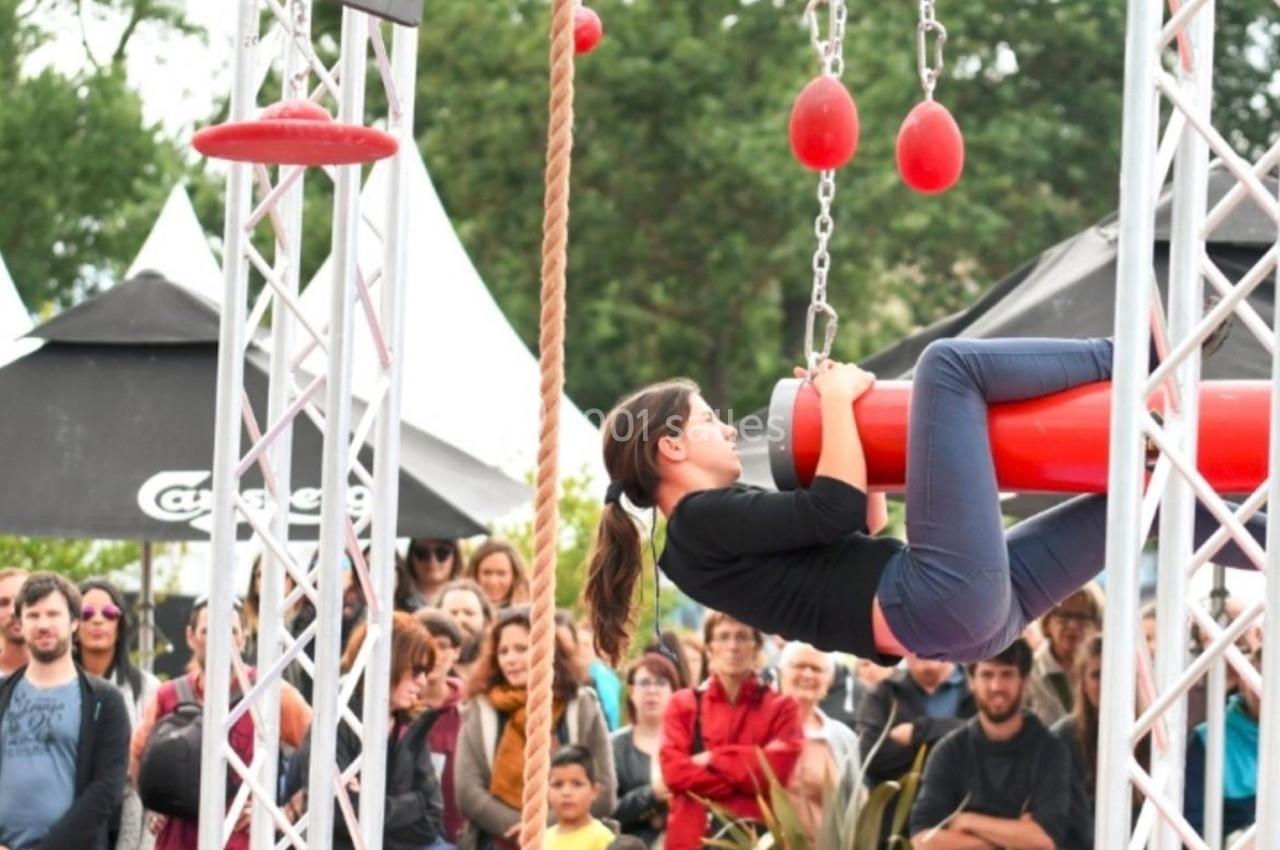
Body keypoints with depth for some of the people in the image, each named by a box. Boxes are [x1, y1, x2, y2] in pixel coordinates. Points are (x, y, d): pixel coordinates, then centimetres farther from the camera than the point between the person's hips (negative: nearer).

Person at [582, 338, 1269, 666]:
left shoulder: (726, 521, 27)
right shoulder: (700, 527, -3)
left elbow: (866, 525, 33)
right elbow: (836, 511, -14)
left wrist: (837, 409, 25)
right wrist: (837, 400, 0)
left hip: (971, 607, 10)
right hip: (941, 599, -10)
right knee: (949, 363, -8)